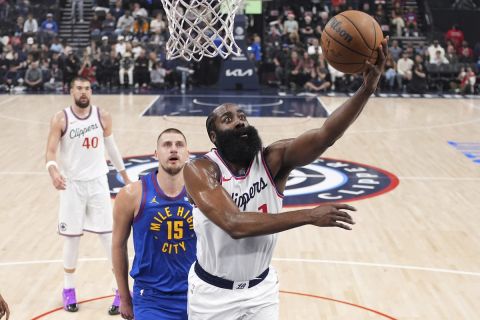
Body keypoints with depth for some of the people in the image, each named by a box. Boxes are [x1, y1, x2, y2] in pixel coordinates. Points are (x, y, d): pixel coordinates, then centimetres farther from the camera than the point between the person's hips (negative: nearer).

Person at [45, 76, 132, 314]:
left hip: (97, 182, 1)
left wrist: (125, 176, 19)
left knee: (109, 236, 1)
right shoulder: (60, 119, -8)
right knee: (71, 238, 8)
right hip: (72, 184, -1)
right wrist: (53, 172, -35)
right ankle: (69, 289, 24)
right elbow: (51, 151, -13)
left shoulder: (103, 116, -1)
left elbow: (111, 147, 12)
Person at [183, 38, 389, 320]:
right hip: (212, 292, -2)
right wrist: (310, 216, -36)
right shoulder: (200, 170, -21)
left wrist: (368, 87, -43)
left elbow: (326, 135, -29)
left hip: (261, 289, 2)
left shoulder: (273, 159, -13)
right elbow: (235, 224, -35)